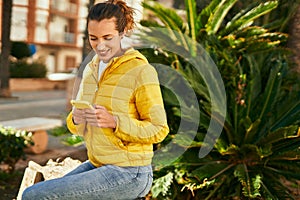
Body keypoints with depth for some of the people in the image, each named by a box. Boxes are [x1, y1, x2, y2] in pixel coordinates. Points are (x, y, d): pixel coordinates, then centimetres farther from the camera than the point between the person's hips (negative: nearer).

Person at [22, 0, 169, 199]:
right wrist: (76, 119, -12)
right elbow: (78, 126, 12)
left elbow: (159, 130, -13)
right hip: (96, 165, 7)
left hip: (129, 174, -7)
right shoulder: (91, 69, 7)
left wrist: (114, 121, -26)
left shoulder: (141, 71, -14)